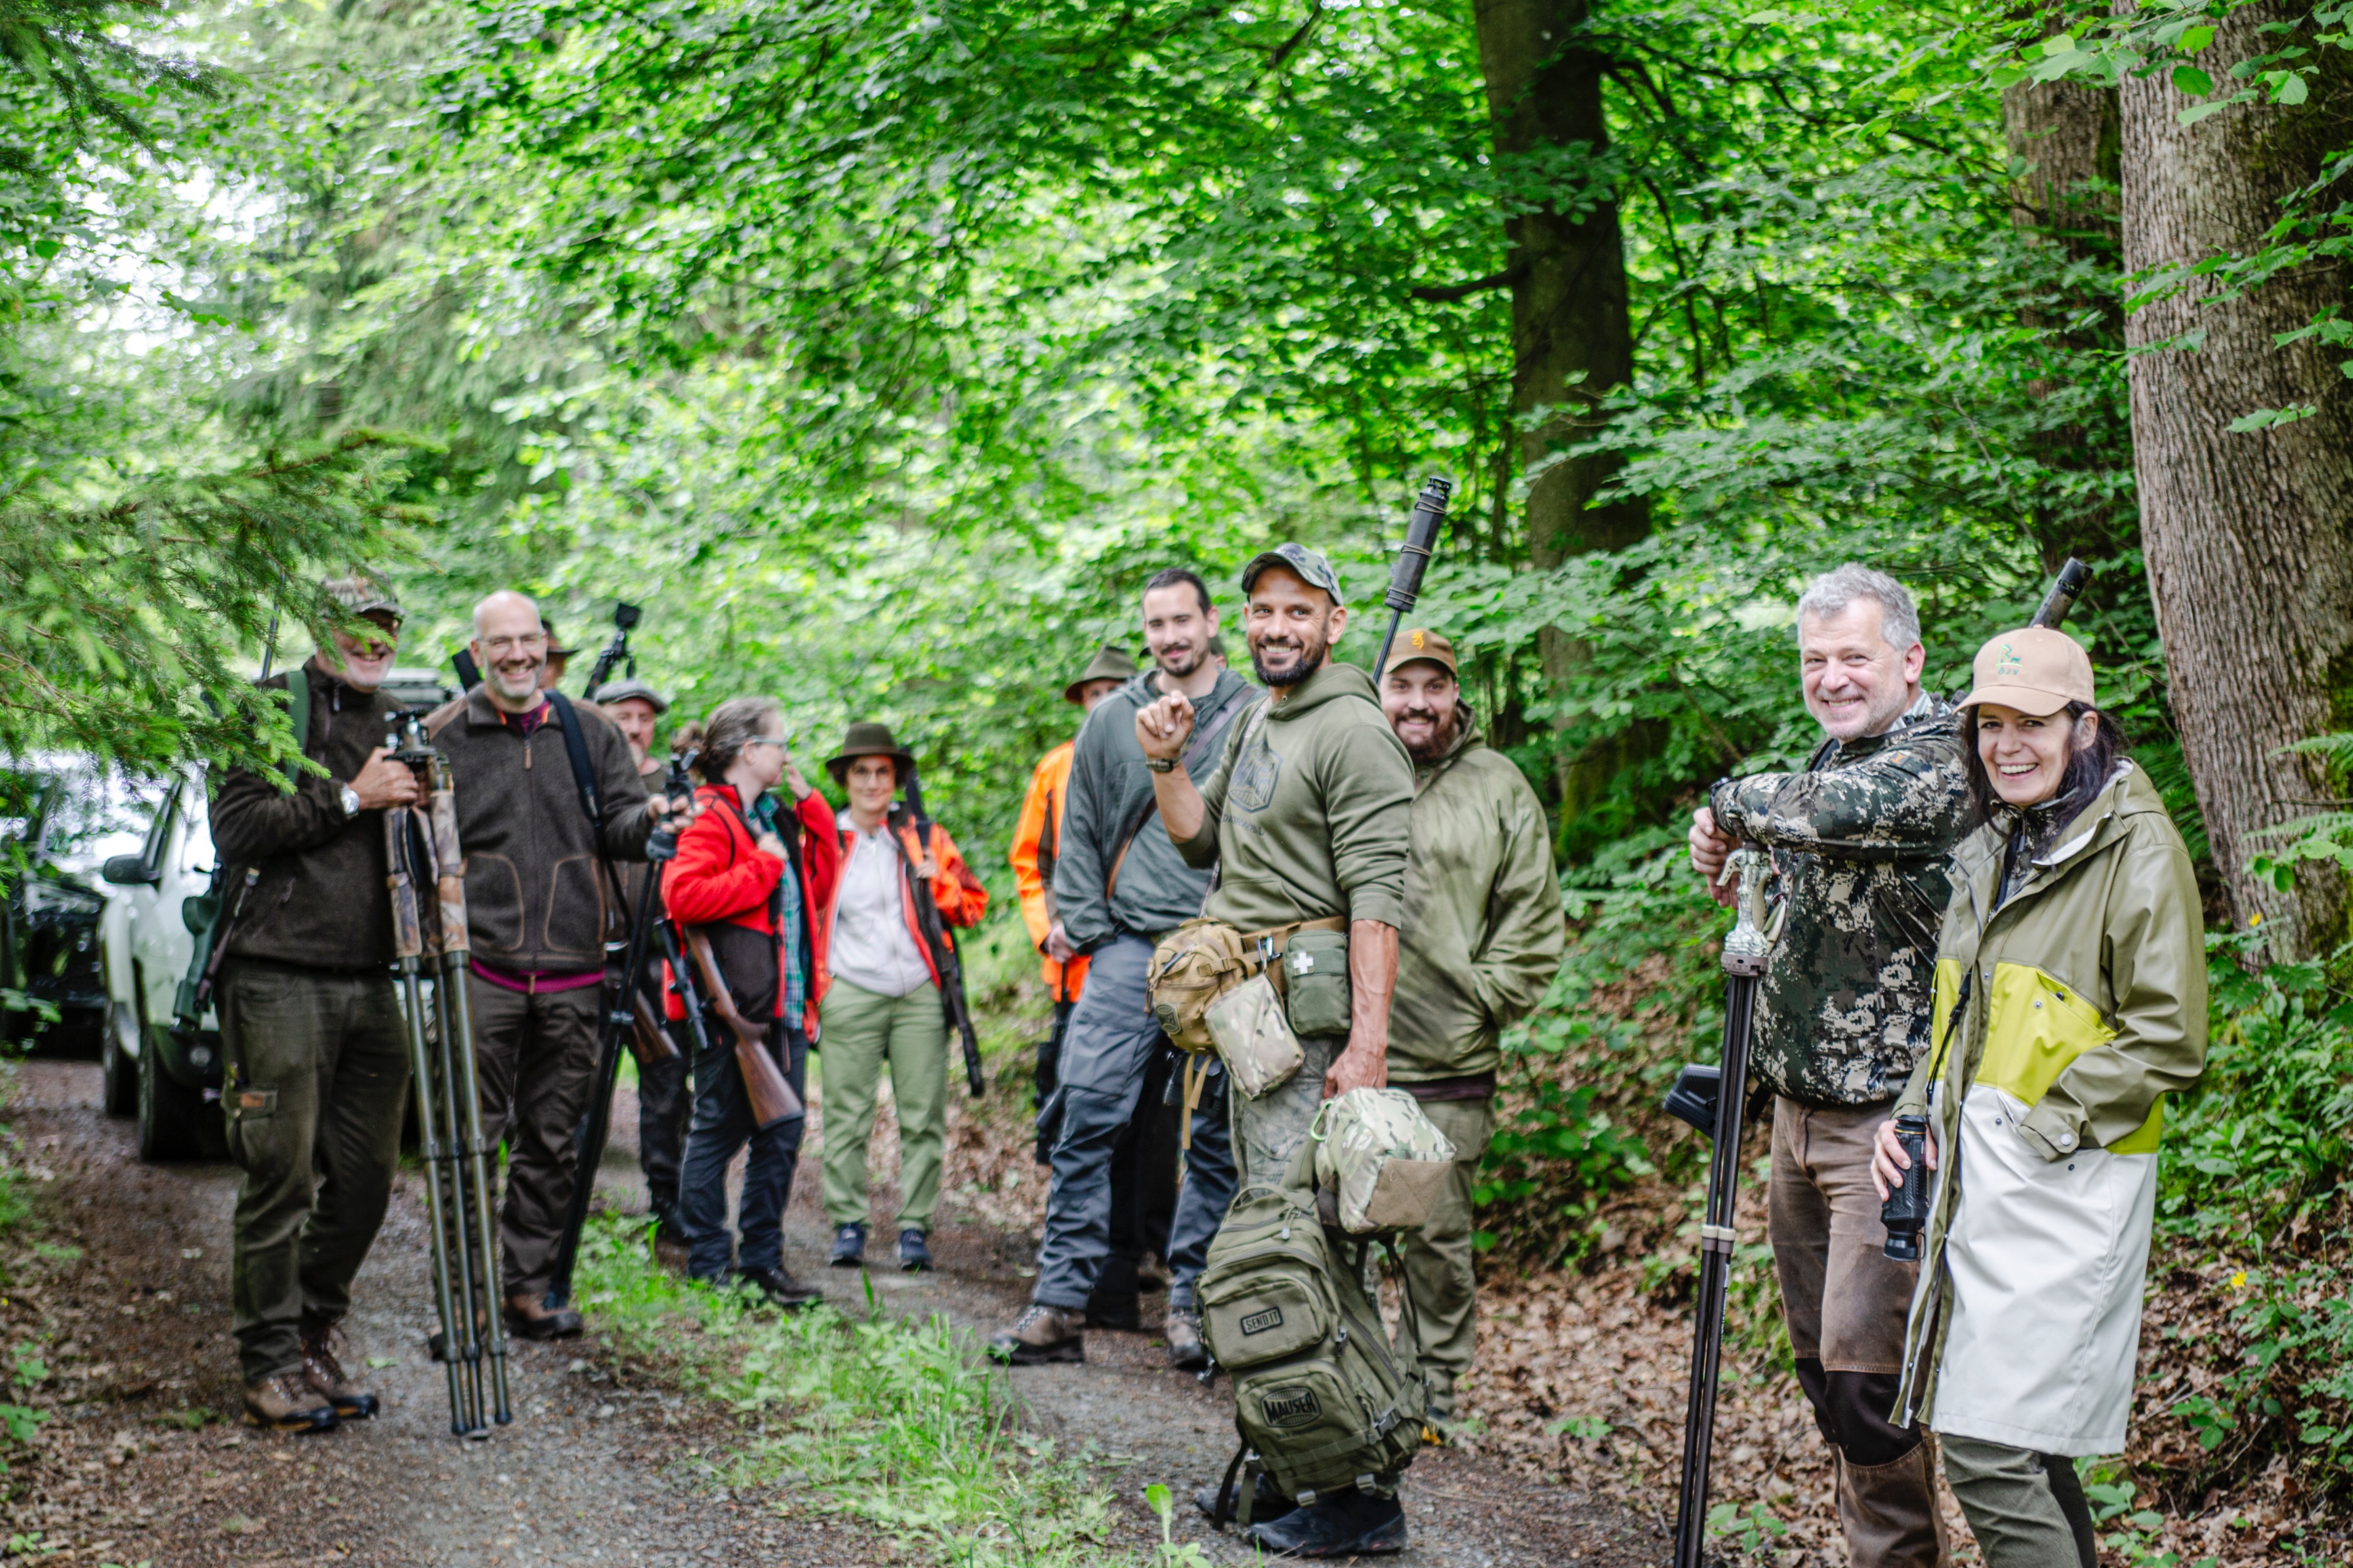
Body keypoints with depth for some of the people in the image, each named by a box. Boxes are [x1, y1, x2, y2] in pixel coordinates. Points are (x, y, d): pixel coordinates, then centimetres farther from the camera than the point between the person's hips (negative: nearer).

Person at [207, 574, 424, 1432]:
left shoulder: (402, 726, 19)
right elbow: (234, 828, -10)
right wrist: (350, 799, -12)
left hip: (370, 983, 6)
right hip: (279, 981, -6)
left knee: (365, 1180, 6)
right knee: (282, 1177, -6)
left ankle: (314, 1339, 20)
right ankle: (270, 1362, 3)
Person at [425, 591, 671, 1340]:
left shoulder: (590, 731, 11)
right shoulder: (442, 736, 4)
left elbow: (617, 828, 7)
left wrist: (645, 820, -16)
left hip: (572, 972, 3)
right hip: (480, 966, -3)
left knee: (553, 1139, 8)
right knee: (473, 1137, -4)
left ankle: (529, 1288, 17)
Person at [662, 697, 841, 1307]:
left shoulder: (777, 819, 19)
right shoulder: (710, 817, -9)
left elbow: (821, 885, 23)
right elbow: (682, 895, -23)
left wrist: (811, 807, 16)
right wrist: (762, 868, -17)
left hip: (785, 1004, 9)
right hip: (733, 1005, -9)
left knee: (783, 1131, 9)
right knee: (721, 1129, -1)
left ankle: (762, 1256, 18)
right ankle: (708, 1262, 7)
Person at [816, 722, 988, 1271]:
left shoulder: (926, 837, 13)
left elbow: (973, 904, 17)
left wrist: (941, 885, -3)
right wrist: (807, 997, 5)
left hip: (920, 995, 1)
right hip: (851, 995, -1)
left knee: (923, 1118, -1)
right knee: (847, 1117, -3)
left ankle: (915, 1227, 5)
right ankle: (848, 1225, 5)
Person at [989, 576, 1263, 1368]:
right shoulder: (1111, 720, 11)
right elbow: (1080, 835, 15)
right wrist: (1081, 924, 3)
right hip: (1130, 947, 1)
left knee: (1217, 1136, 1)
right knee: (1091, 1118, -7)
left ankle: (1191, 1301, 9)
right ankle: (1063, 1302, -4)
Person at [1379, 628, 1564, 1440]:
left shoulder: (1499, 789, 6)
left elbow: (1534, 923, 7)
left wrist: (1482, 1001, -2)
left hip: (1446, 1066, -1)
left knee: (1438, 1237, 5)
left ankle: (1433, 1395, 18)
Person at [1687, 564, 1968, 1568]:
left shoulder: (1945, 758, -13)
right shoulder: (1834, 760, 15)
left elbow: (1816, 810, -29)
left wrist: (1730, 806, -7)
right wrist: (1727, 854, 8)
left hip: (1888, 1118, -9)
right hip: (1799, 1109, 9)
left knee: (1863, 1369, -10)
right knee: (1820, 1361, 13)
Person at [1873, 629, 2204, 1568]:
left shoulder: (2138, 849, -10)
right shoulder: (1992, 850, 15)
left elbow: (2168, 1040, -14)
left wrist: (2041, 1123, -16)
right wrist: (1916, 1112, 9)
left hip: (2063, 1182, -8)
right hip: (1974, 1173, 8)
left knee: (1986, 1448, -12)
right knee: (2022, 1439, 12)